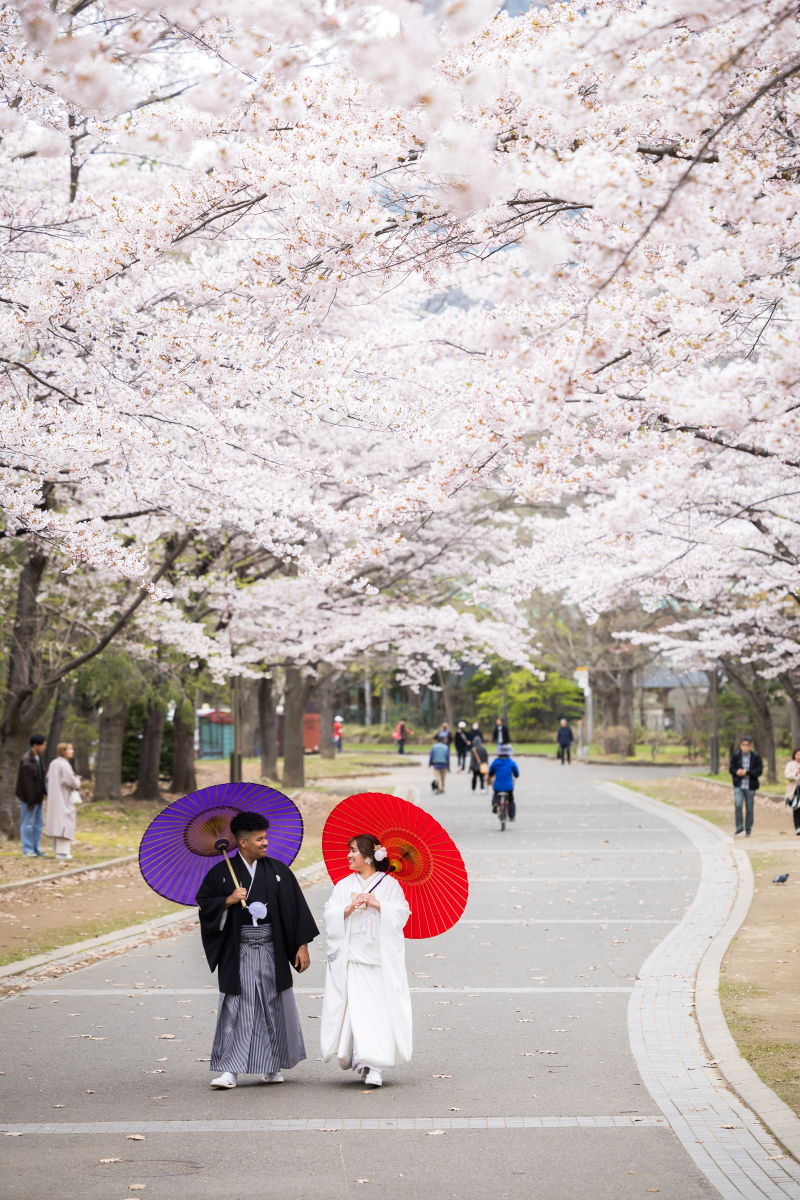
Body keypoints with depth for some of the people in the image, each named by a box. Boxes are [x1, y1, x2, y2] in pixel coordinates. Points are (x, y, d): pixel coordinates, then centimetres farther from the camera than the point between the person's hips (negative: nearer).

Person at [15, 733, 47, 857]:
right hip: (29, 797, -9)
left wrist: (46, 791, 6)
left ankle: (35, 848, 22)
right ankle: (28, 850, 8)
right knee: (28, 823, 0)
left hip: (38, 796, 9)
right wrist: (30, 800, -21)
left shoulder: (39, 757, 7)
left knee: (38, 823, 14)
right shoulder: (26, 761, -22)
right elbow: (26, 782, -22)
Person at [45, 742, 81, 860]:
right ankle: (62, 851, -7)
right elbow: (73, 783, -20)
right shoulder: (64, 765, -19)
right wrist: (77, 779, 4)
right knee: (65, 823, -5)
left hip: (54, 797, 9)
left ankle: (57, 850, 18)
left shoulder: (53, 763, 6)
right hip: (64, 799, -9)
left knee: (56, 823, 13)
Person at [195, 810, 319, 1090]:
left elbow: (297, 907, 3)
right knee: (235, 1008, -4)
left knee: (274, 1006, 7)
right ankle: (230, 1069, -2)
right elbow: (204, 902, 4)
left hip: (272, 950, 2)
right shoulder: (221, 873, 0)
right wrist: (228, 901, -13)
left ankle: (274, 1066, 22)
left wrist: (302, 945, -2)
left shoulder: (278, 870, 3)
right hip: (238, 953, -2)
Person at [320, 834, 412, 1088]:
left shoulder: (389, 884, 7)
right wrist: (349, 908, -10)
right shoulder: (344, 886, 14)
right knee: (356, 1008, -8)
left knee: (380, 1009, -7)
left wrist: (377, 903, -11)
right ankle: (361, 1062, -1)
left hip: (382, 958, -2)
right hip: (353, 958, 2)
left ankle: (375, 1067, -6)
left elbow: (401, 914, -1)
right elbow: (329, 916, 6)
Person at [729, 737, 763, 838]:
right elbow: (731, 768, 6)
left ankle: (748, 830, 21)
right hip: (738, 785, 0)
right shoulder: (736, 755, 2)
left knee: (749, 809, 7)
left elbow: (759, 771, -7)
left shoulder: (756, 757, -1)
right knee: (738, 806, -17)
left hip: (750, 787, 0)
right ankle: (739, 829, -7)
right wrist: (737, 772, -17)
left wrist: (746, 772, -19)